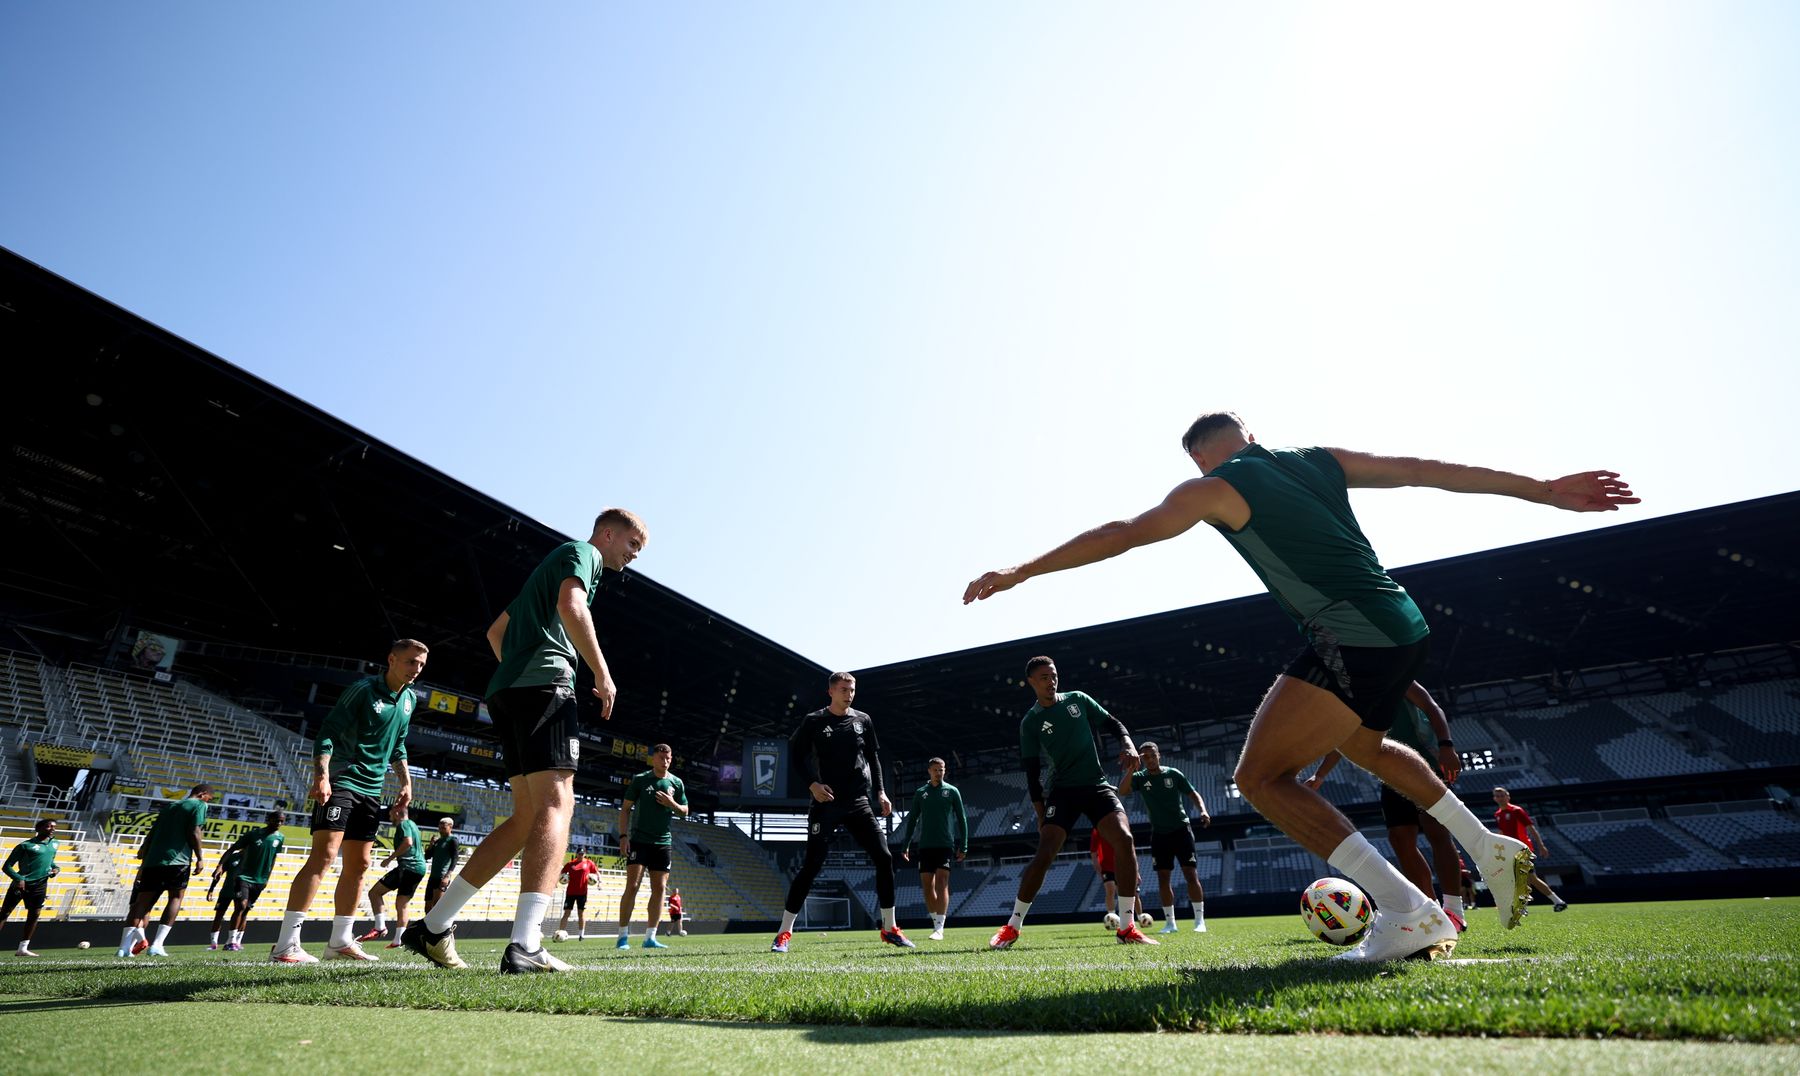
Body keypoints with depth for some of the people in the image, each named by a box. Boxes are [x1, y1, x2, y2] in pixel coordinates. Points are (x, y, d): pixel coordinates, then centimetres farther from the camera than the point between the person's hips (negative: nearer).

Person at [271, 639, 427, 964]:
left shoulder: (410, 699, 11)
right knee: (324, 855, -16)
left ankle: (340, 941, 17)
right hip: (341, 781, -7)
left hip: (371, 790, 8)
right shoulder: (363, 689, -11)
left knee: (359, 864, 8)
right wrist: (321, 775, -26)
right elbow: (327, 732, -15)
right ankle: (285, 945, -13)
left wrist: (406, 784, 15)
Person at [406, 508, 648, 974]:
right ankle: (525, 945, -26)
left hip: (507, 688, 10)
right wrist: (603, 675, -13)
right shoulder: (583, 551, 3)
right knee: (556, 806, -16)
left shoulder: (551, 562, 31)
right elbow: (571, 607, -18)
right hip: (545, 682, -10)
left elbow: (496, 632, 34)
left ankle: (434, 925, 13)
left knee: (527, 817, 10)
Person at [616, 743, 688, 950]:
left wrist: (672, 804, -8)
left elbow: (685, 812, 13)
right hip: (639, 840, -4)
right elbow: (625, 808, 0)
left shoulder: (676, 783, 7)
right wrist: (623, 836, -9)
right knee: (632, 886, -10)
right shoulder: (640, 780, -1)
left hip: (663, 842, 4)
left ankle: (650, 937, 10)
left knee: (659, 888, 3)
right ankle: (623, 936, -1)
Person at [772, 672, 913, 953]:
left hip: (859, 802, 4)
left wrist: (880, 792, 7)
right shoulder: (813, 721, -1)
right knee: (811, 865, -7)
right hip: (826, 803, -3)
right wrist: (812, 785, -10)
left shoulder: (863, 720, 9)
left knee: (884, 858, -4)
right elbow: (794, 756, 2)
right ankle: (784, 933, 5)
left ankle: (890, 929, 10)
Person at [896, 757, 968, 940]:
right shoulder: (920, 793, 9)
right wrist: (905, 845, 7)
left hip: (945, 844, -3)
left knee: (941, 883, -12)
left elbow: (961, 819, 4)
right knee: (927, 885, 3)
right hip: (925, 846, 3)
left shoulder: (952, 791, 4)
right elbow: (912, 820, 12)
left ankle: (940, 928, -14)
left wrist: (963, 846, -1)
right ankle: (935, 923, 18)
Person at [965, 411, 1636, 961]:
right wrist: (1545, 490, 20)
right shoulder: (1320, 460, 15)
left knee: (1261, 776, -2)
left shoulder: (1214, 488, -3)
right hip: (1404, 627, 9)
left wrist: (1019, 573, -1)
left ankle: (1409, 913, -8)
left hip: (1352, 643, -9)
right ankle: (1492, 850, 35)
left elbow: (1121, 535, -6)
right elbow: (1428, 471, 14)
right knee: (1362, 744, 34)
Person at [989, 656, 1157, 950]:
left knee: (1124, 839, -21)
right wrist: (1040, 813, -5)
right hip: (1063, 790, -2)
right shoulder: (1030, 722, 1)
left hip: (1097, 785, 2)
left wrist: (1127, 743, -11)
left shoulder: (1077, 700, 7)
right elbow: (1032, 772, 0)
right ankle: (1012, 928, -1)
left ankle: (1127, 927, -10)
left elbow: (1113, 723, 11)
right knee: (1044, 853, -16)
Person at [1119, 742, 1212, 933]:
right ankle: (1170, 922, 11)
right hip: (1159, 833, 2)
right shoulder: (1140, 777, -3)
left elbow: (1193, 794, 3)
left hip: (1181, 829, -2)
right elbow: (1122, 791, -20)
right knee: (1163, 877, 3)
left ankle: (1199, 920, 2)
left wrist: (1202, 810, -16)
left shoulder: (1174, 774, -3)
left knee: (1190, 873, -5)